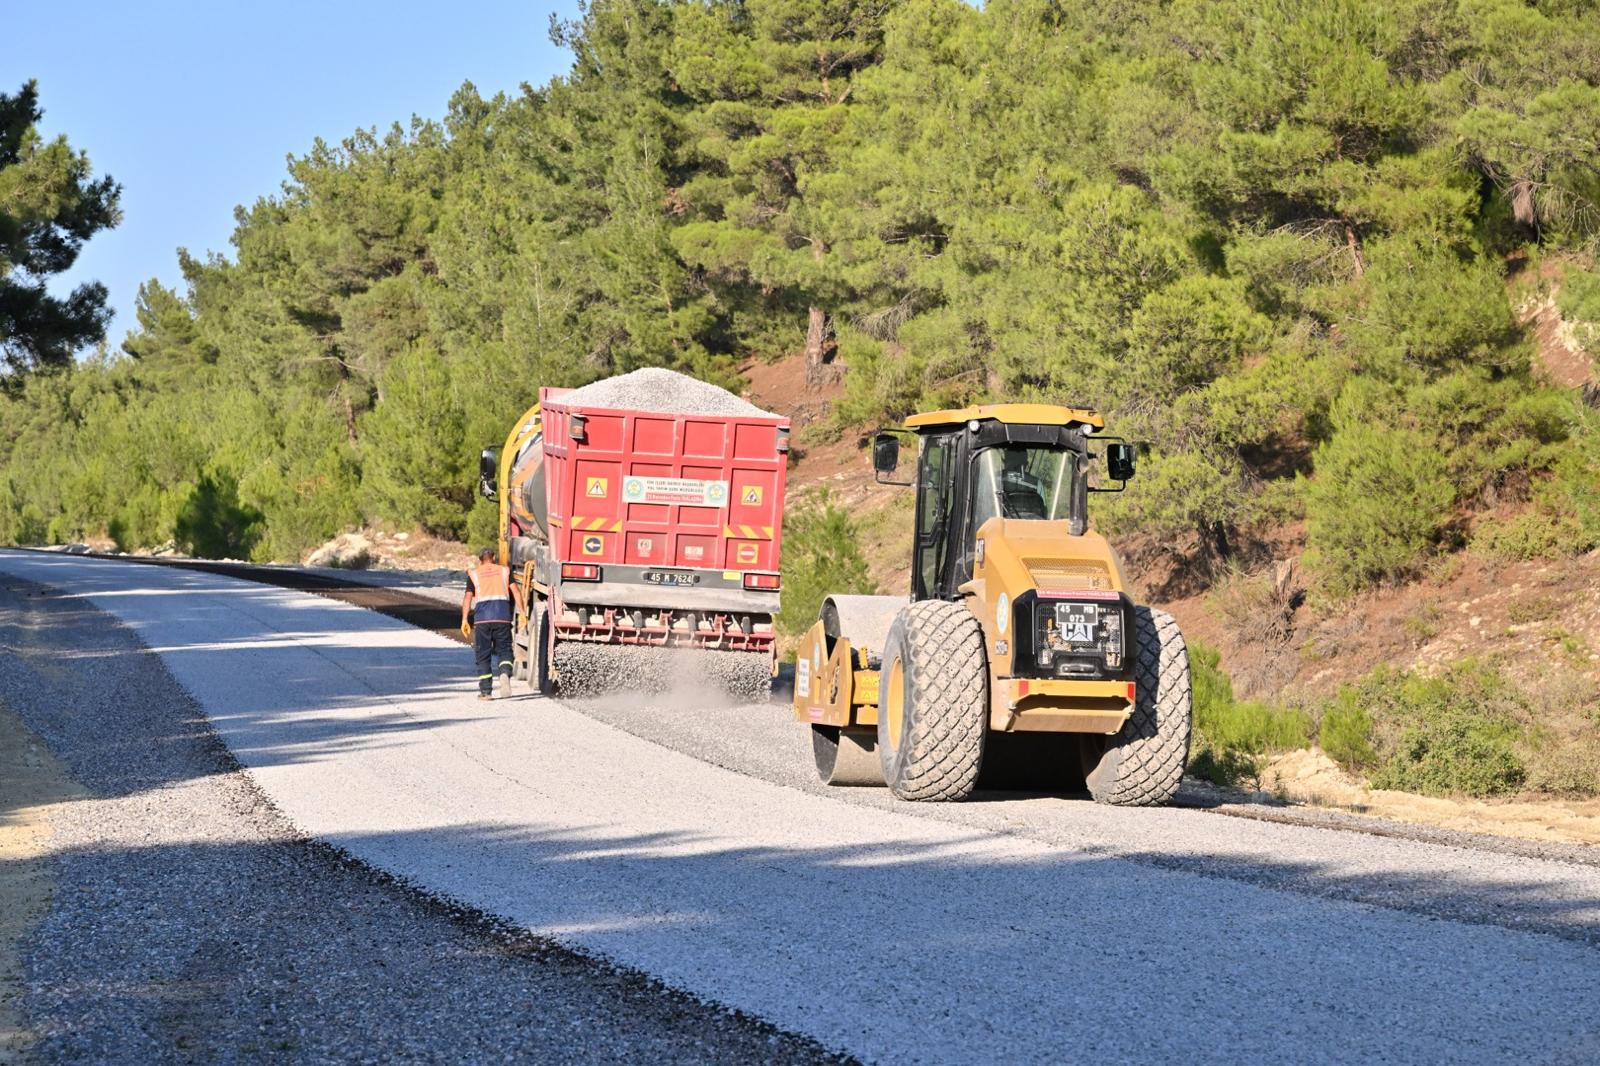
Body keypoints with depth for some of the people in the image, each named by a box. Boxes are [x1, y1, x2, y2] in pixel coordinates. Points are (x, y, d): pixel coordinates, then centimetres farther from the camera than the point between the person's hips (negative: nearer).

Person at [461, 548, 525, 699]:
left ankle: (485, 690, 4)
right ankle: (505, 673, -22)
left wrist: (464, 619, -4)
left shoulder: (474, 574, 12)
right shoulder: (504, 571, 15)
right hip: (502, 616, 0)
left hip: (482, 617, 0)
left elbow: (468, 597, 1)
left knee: (483, 654, 7)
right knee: (504, 649, 9)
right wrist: (522, 613, 1)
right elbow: (516, 591, 3)